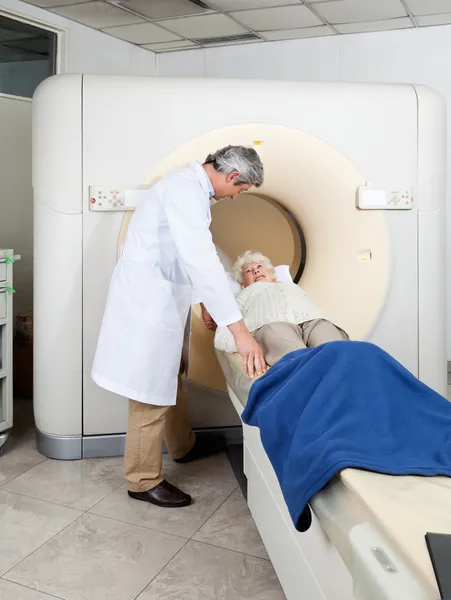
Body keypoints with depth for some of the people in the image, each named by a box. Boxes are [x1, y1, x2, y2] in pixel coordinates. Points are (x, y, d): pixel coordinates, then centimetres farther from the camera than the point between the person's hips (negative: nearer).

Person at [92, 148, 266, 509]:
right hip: (148, 301, -10)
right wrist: (239, 329, -36)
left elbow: (196, 255, 20)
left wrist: (207, 300, 23)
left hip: (160, 298, 10)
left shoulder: (192, 187, 10)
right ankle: (143, 480, 17)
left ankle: (184, 446, 43)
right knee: (152, 391, 1)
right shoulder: (186, 190, -23)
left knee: (169, 379, 24)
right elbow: (201, 261, -34)